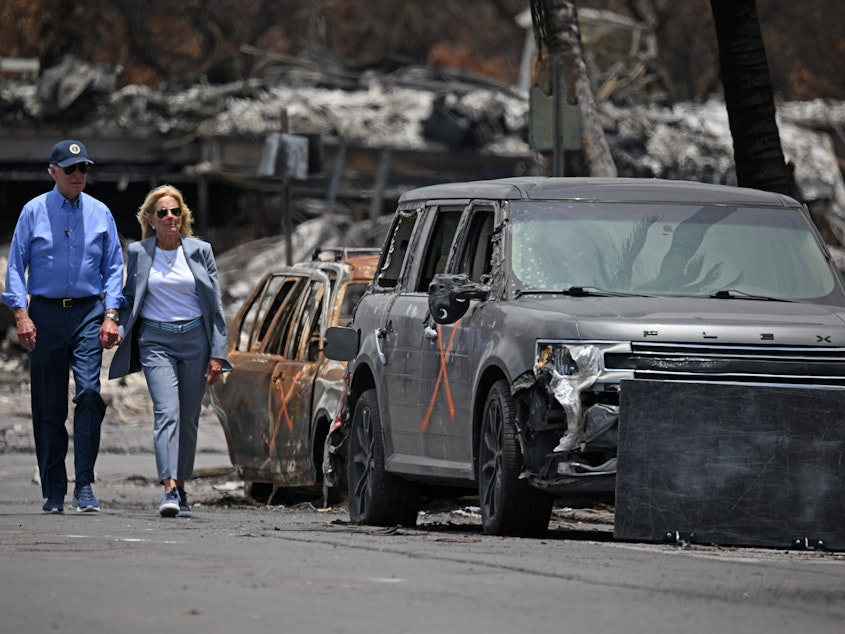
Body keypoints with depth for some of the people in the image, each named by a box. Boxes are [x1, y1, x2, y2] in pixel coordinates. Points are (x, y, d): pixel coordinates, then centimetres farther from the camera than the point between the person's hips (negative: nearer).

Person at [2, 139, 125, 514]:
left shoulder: (100, 214, 8)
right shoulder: (34, 212, 4)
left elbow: (113, 268, 11)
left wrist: (110, 315, 0)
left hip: (89, 314, 0)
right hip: (45, 313, 0)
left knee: (90, 392, -15)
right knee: (48, 405, 2)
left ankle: (84, 485, -12)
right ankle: (53, 491, 8)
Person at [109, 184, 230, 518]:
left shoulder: (200, 251, 5)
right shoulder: (138, 253, 5)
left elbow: (215, 305, 6)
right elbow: (130, 299, 14)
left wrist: (217, 353, 1)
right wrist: (117, 329, -5)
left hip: (195, 339, 2)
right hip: (156, 340, -1)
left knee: (188, 418, 5)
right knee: (167, 412, -17)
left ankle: (181, 488, 17)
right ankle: (169, 490, -27)